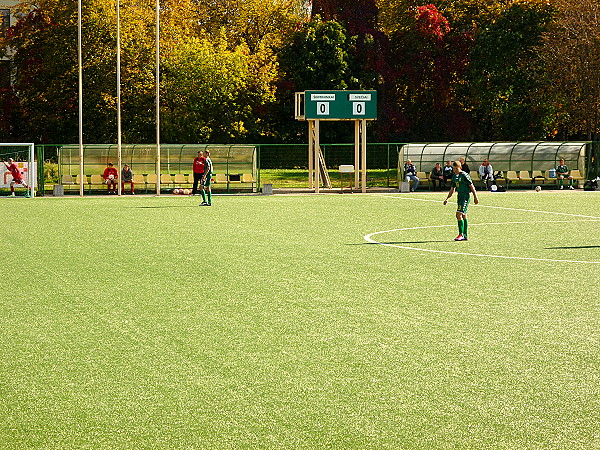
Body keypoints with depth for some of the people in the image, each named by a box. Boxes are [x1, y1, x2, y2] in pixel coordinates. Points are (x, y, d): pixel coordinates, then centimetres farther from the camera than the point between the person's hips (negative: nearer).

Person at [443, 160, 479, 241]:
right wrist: (447, 199, 11)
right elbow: (452, 190, 19)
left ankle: (461, 234, -12)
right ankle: (465, 236, 13)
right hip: (460, 196, 9)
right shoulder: (454, 177, 12)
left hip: (466, 196, -9)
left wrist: (475, 197, -10)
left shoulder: (464, 175, -12)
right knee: (463, 216, 10)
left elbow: (471, 186, -10)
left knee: (459, 214, -16)